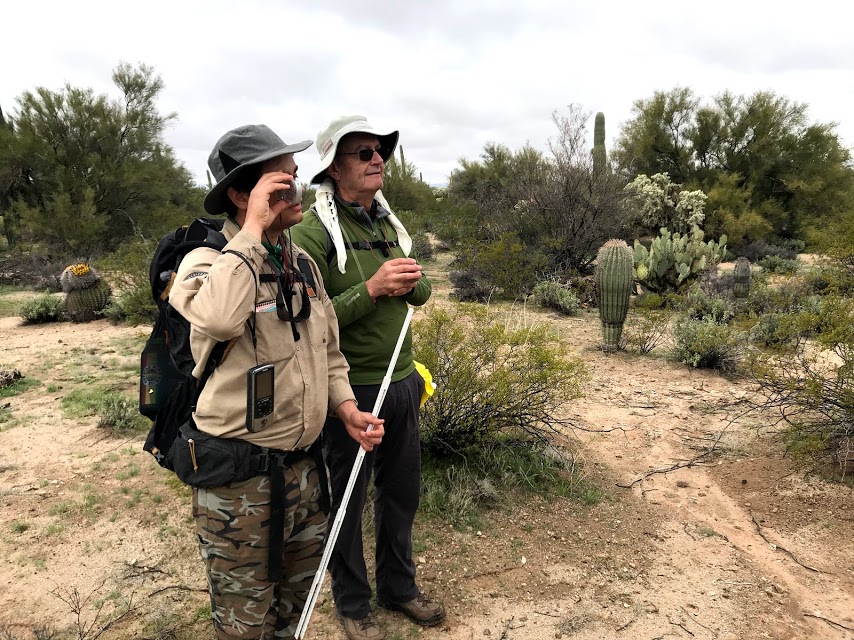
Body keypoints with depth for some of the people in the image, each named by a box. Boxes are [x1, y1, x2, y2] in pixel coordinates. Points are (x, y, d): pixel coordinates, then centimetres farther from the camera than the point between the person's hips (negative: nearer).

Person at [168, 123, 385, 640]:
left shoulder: (303, 263, 7)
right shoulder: (207, 262, -15)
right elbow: (218, 318, -40)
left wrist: (345, 407, 1)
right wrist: (253, 229, -29)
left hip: (305, 464, 6)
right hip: (240, 475, -6)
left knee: (297, 598, 24)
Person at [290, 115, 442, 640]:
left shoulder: (389, 223, 8)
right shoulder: (314, 233, -15)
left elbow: (423, 292, 14)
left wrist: (411, 282, -8)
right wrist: (372, 289, -27)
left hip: (403, 381, 7)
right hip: (352, 389, -7)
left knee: (403, 491, 20)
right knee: (348, 501, 13)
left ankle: (399, 586, 42)